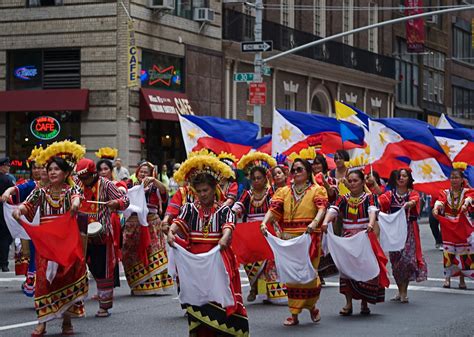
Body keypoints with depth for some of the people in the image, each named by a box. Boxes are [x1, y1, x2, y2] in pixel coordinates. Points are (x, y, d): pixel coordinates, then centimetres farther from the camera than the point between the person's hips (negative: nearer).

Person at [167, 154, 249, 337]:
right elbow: (178, 222, -7)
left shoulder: (223, 209, 1)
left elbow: (228, 225, -17)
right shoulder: (190, 208, 7)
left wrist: (225, 238, -40)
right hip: (195, 258, 2)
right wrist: (171, 232, -30)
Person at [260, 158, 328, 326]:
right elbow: (273, 209, 0)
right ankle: (294, 314, 10)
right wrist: (264, 223, -19)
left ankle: (312, 306, 25)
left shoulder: (317, 190, 3)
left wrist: (315, 222, -34)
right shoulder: (284, 191, 12)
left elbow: (322, 208, -14)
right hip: (288, 239, 3)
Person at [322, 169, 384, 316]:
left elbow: (373, 211, -19)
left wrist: (371, 223, -41)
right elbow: (333, 210, -11)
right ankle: (348, 303, -1)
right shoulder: (343, 199, 6)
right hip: (347, 237, 2)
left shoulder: (369, 198, 1)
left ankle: (364, 303, 11)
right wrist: (325, 221, -33)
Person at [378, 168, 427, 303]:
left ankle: (404, 292, -1)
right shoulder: (390, 194, 8)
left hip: (409, 229, -2)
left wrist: (408, 204, -44)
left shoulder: (413, 193, 3)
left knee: (407, 258, -10)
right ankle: (400, 291, 18)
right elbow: (379, 201, -9)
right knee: (395, 259, 3)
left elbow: (413, 201, -20)